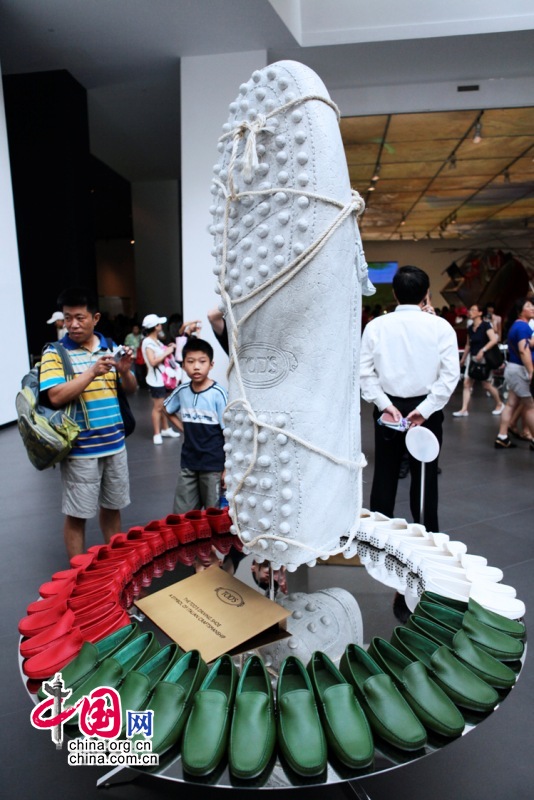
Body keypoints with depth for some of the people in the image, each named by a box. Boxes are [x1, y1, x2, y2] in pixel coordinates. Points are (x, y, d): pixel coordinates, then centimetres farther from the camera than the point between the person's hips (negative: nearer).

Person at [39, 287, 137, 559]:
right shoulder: (55, 353, -6)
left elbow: (130, 389, 11)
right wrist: (92, 372, -27)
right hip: (80, 450, -4)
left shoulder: (110, 348, 7)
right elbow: (56, 397, -18)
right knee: (77, 514, 6)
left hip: (114, 444, 5)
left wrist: (125, 372, -11)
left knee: (112, 507, 18)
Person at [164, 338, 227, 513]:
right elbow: (167, 410, 21)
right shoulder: (182, 391, -1)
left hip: (213, 465, -4)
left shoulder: (218, 393, -15)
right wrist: (184, 428, 6)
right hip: (188, 463, 5)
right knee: (182, 515, 14)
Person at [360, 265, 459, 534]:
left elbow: (365, 371, -8)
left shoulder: (376, 326, -4)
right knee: (425, 477, 12)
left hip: (388, 408, 1)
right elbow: (450, 374, -12)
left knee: (384, 476, 12)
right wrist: (425, 409, -12)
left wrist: (385, 404, -8)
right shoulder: (440, 326, -6)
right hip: (426, 410, -1)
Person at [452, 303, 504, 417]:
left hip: (483, 358, -6)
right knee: (467, 383, -1)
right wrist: (463, 359, 21)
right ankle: (464, 409, 0)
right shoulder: (470, 328, 8)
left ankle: (499, 404, 28)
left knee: (486, 384, 4)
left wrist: (482, 350, -31)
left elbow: (494, 340, -21)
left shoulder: (485, 325, -11)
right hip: (472, 358, 6)